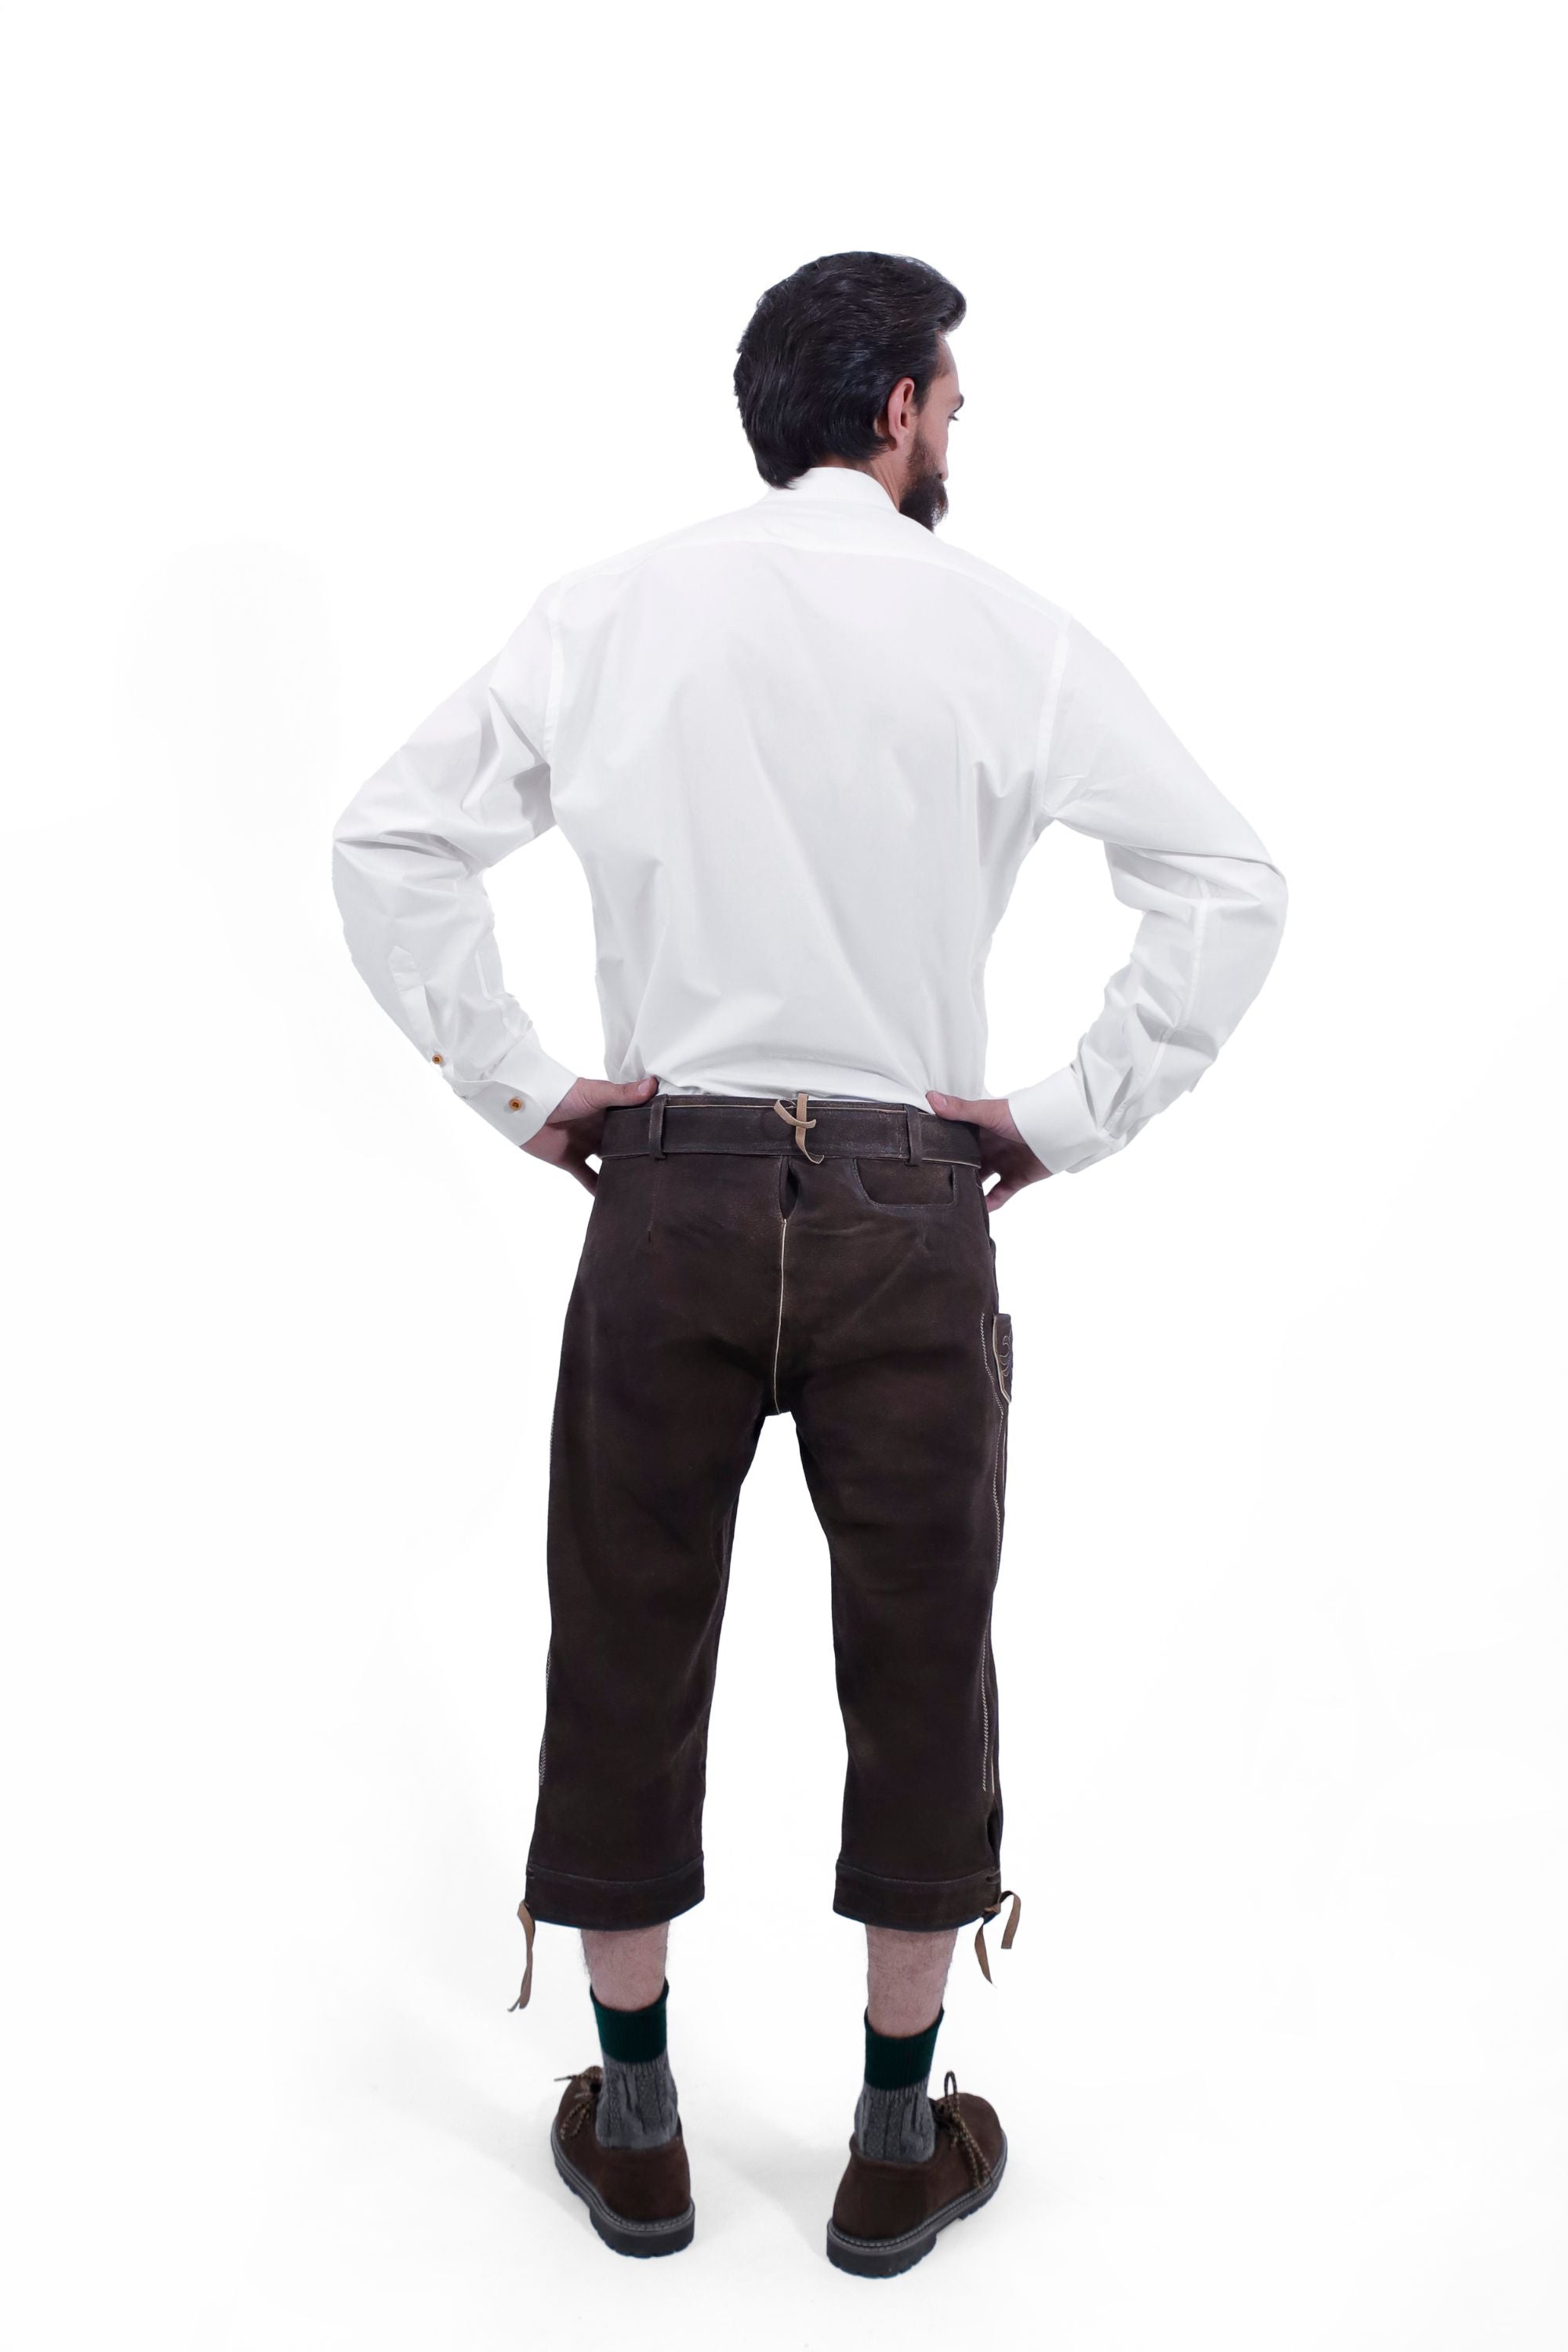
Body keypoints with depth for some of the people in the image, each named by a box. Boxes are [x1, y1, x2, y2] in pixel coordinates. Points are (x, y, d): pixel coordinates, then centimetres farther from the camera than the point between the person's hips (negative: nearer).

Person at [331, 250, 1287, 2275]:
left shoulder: (613, 612, 2)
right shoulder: (1004, 634, -2)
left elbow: (390, 841, 1)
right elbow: (1231, 886, -4)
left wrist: (516, 1086, 6)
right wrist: (1073, 1120, 1)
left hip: (667, 1193, 2)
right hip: (908, 1205, -1)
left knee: (629, 1650, 14)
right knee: (918, 1664, 12)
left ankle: (634, 2130, 29)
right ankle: (898, 2151, 27)